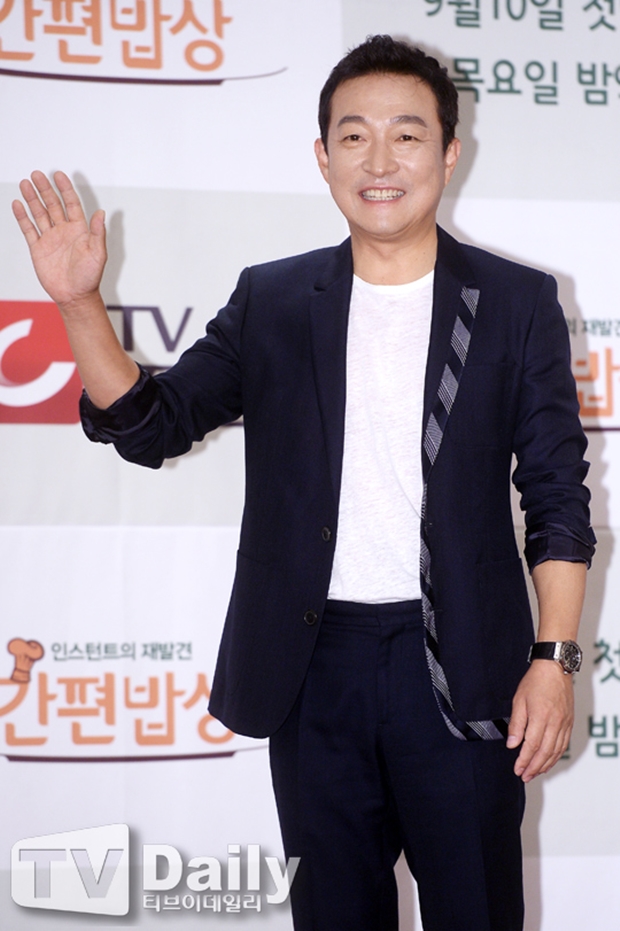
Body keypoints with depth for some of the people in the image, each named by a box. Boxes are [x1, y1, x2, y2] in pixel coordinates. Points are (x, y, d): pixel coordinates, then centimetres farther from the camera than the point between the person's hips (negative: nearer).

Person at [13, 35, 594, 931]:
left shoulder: (517, 303, 0)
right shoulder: (272, 302, 6)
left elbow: (558, 495, 0)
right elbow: (152, 423, 7)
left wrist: (554, 659, -7)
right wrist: (79, 303, -8)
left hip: (460, 666, -2)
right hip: (314, 664, 2)